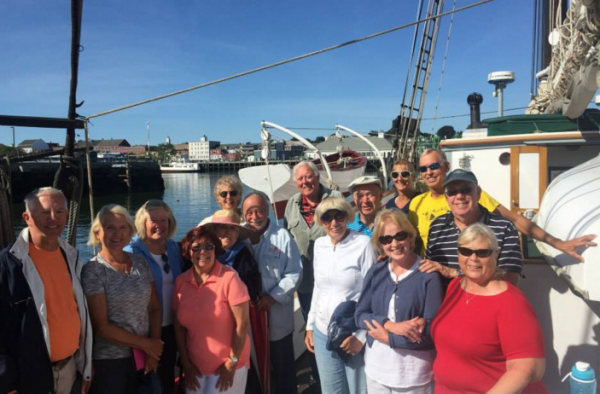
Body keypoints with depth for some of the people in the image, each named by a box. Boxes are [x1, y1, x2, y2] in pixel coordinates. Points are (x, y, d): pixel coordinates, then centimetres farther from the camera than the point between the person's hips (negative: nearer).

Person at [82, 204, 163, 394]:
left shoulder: (140, 263, 1)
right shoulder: (92, 270, -12)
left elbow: (154, 308, 4)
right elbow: (101, 327, -15)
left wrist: (152, 349, -7)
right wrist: (145, 344, -11)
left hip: (144, 357, 4)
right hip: (109, 360, -4)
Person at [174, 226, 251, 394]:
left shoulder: (229, 278, -18)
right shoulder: (181, 281, -3)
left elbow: (243, 324, -15)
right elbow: (179, 326, 3)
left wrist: (232, 363, -11)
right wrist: (186, 363, 3)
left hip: (227, 366, -4)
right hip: (195, 366, 4)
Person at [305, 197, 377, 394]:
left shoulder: (363, 243, -13)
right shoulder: (319, 244, 4)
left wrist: (362, 334, -12)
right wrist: (310, 325, 13)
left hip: (355, 333, -5)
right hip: (322, 332, 5)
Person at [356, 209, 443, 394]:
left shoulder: (428, 275, -12)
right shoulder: (375, 272, 0)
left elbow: (432, 331, -15)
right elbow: (360, 315, -3)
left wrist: (388, 337, -14)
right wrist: (391, 325, -19)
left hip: (415, 372, -3)